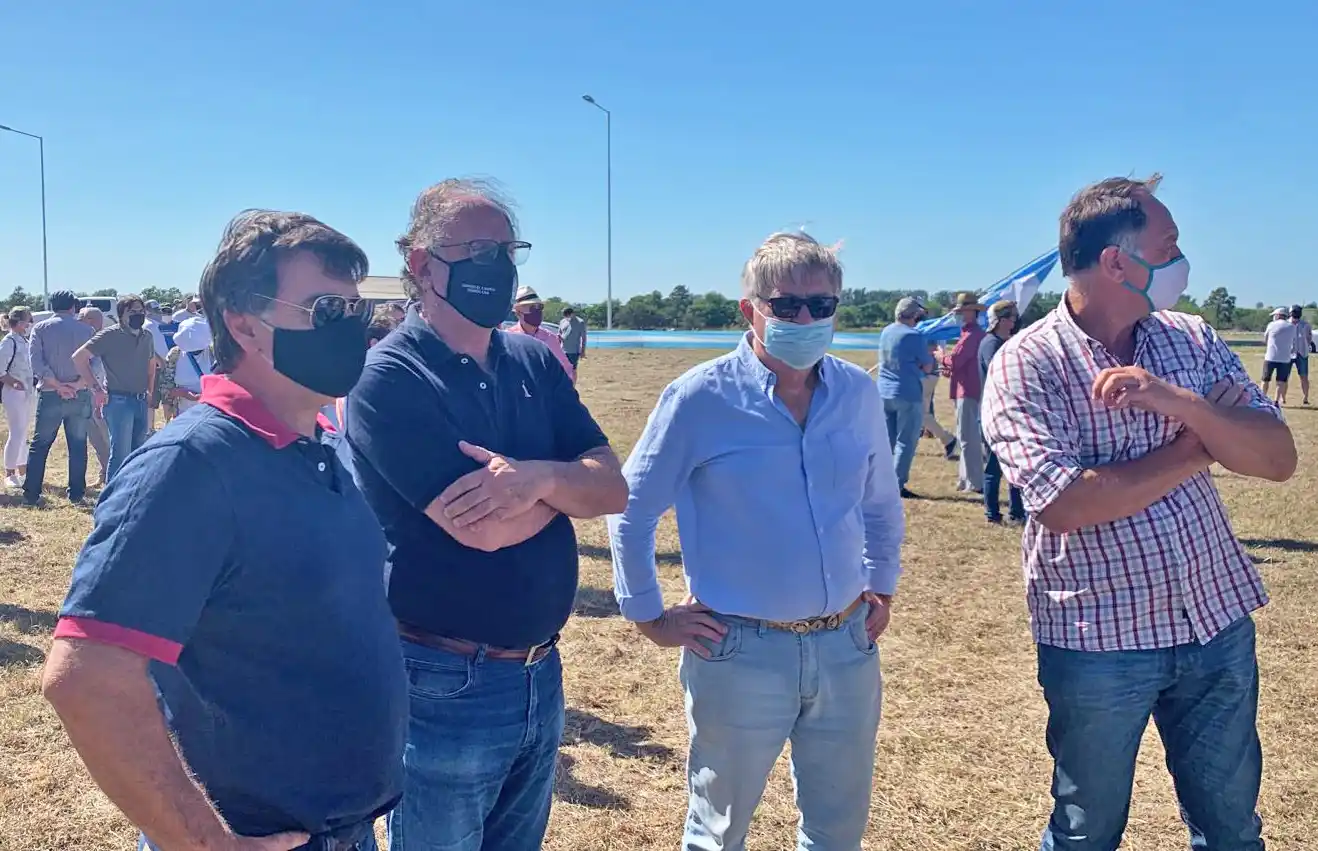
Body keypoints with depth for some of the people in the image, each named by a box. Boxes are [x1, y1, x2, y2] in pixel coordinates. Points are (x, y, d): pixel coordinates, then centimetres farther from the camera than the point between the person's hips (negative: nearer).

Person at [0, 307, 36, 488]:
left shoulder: (25, 341, 13)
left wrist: (34, 383, 10)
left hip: (28, 392, 8)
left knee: (23, 433, 14)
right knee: (17, 433, -8)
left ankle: (22, 472, 22)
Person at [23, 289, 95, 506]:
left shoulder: (40, 328, 2)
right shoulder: (86, 330, 3)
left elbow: (37, 362, -8)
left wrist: (57, 385, -9)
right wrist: (78, 384, -12)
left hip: (50, 395, 0)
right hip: (80, 397, 0)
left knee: (40, 445, 9)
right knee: (78, 446, 7)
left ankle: (31, 494, 8)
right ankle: (76, 494, 8)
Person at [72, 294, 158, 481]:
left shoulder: (146, 337, 10)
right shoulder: (110, 335, -9)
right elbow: (79, 357, -11)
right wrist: (96, 388, -12)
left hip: (141, 401, 7)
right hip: (118, 401, -7)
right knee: (120, 454, -8)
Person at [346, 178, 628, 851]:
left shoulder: (535, 363, 4)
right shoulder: (389, 377, -15)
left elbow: (614, 489, -4)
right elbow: (484, 527, -24)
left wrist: (539, 477, -24)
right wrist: (567, 480, -7)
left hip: (541, 675, 6)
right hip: (445, 686, -6)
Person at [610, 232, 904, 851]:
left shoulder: (858, 393, 2)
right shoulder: (702, 397, -11)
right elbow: (631, 510, -4)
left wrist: (883, 585, 17)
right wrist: (649, 617, -2)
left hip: (846, 646, 4)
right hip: (741, 653, -4)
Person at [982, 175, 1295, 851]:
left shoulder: (1194, 341, 2)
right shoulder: (1026, 364, -13)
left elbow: (1279, 460, -5)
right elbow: (1061, 505, -24)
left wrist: (1177, 401, -23)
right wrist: (1197, 444, -14)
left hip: (1218, 625, 5)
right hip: (1098, 642, -4)